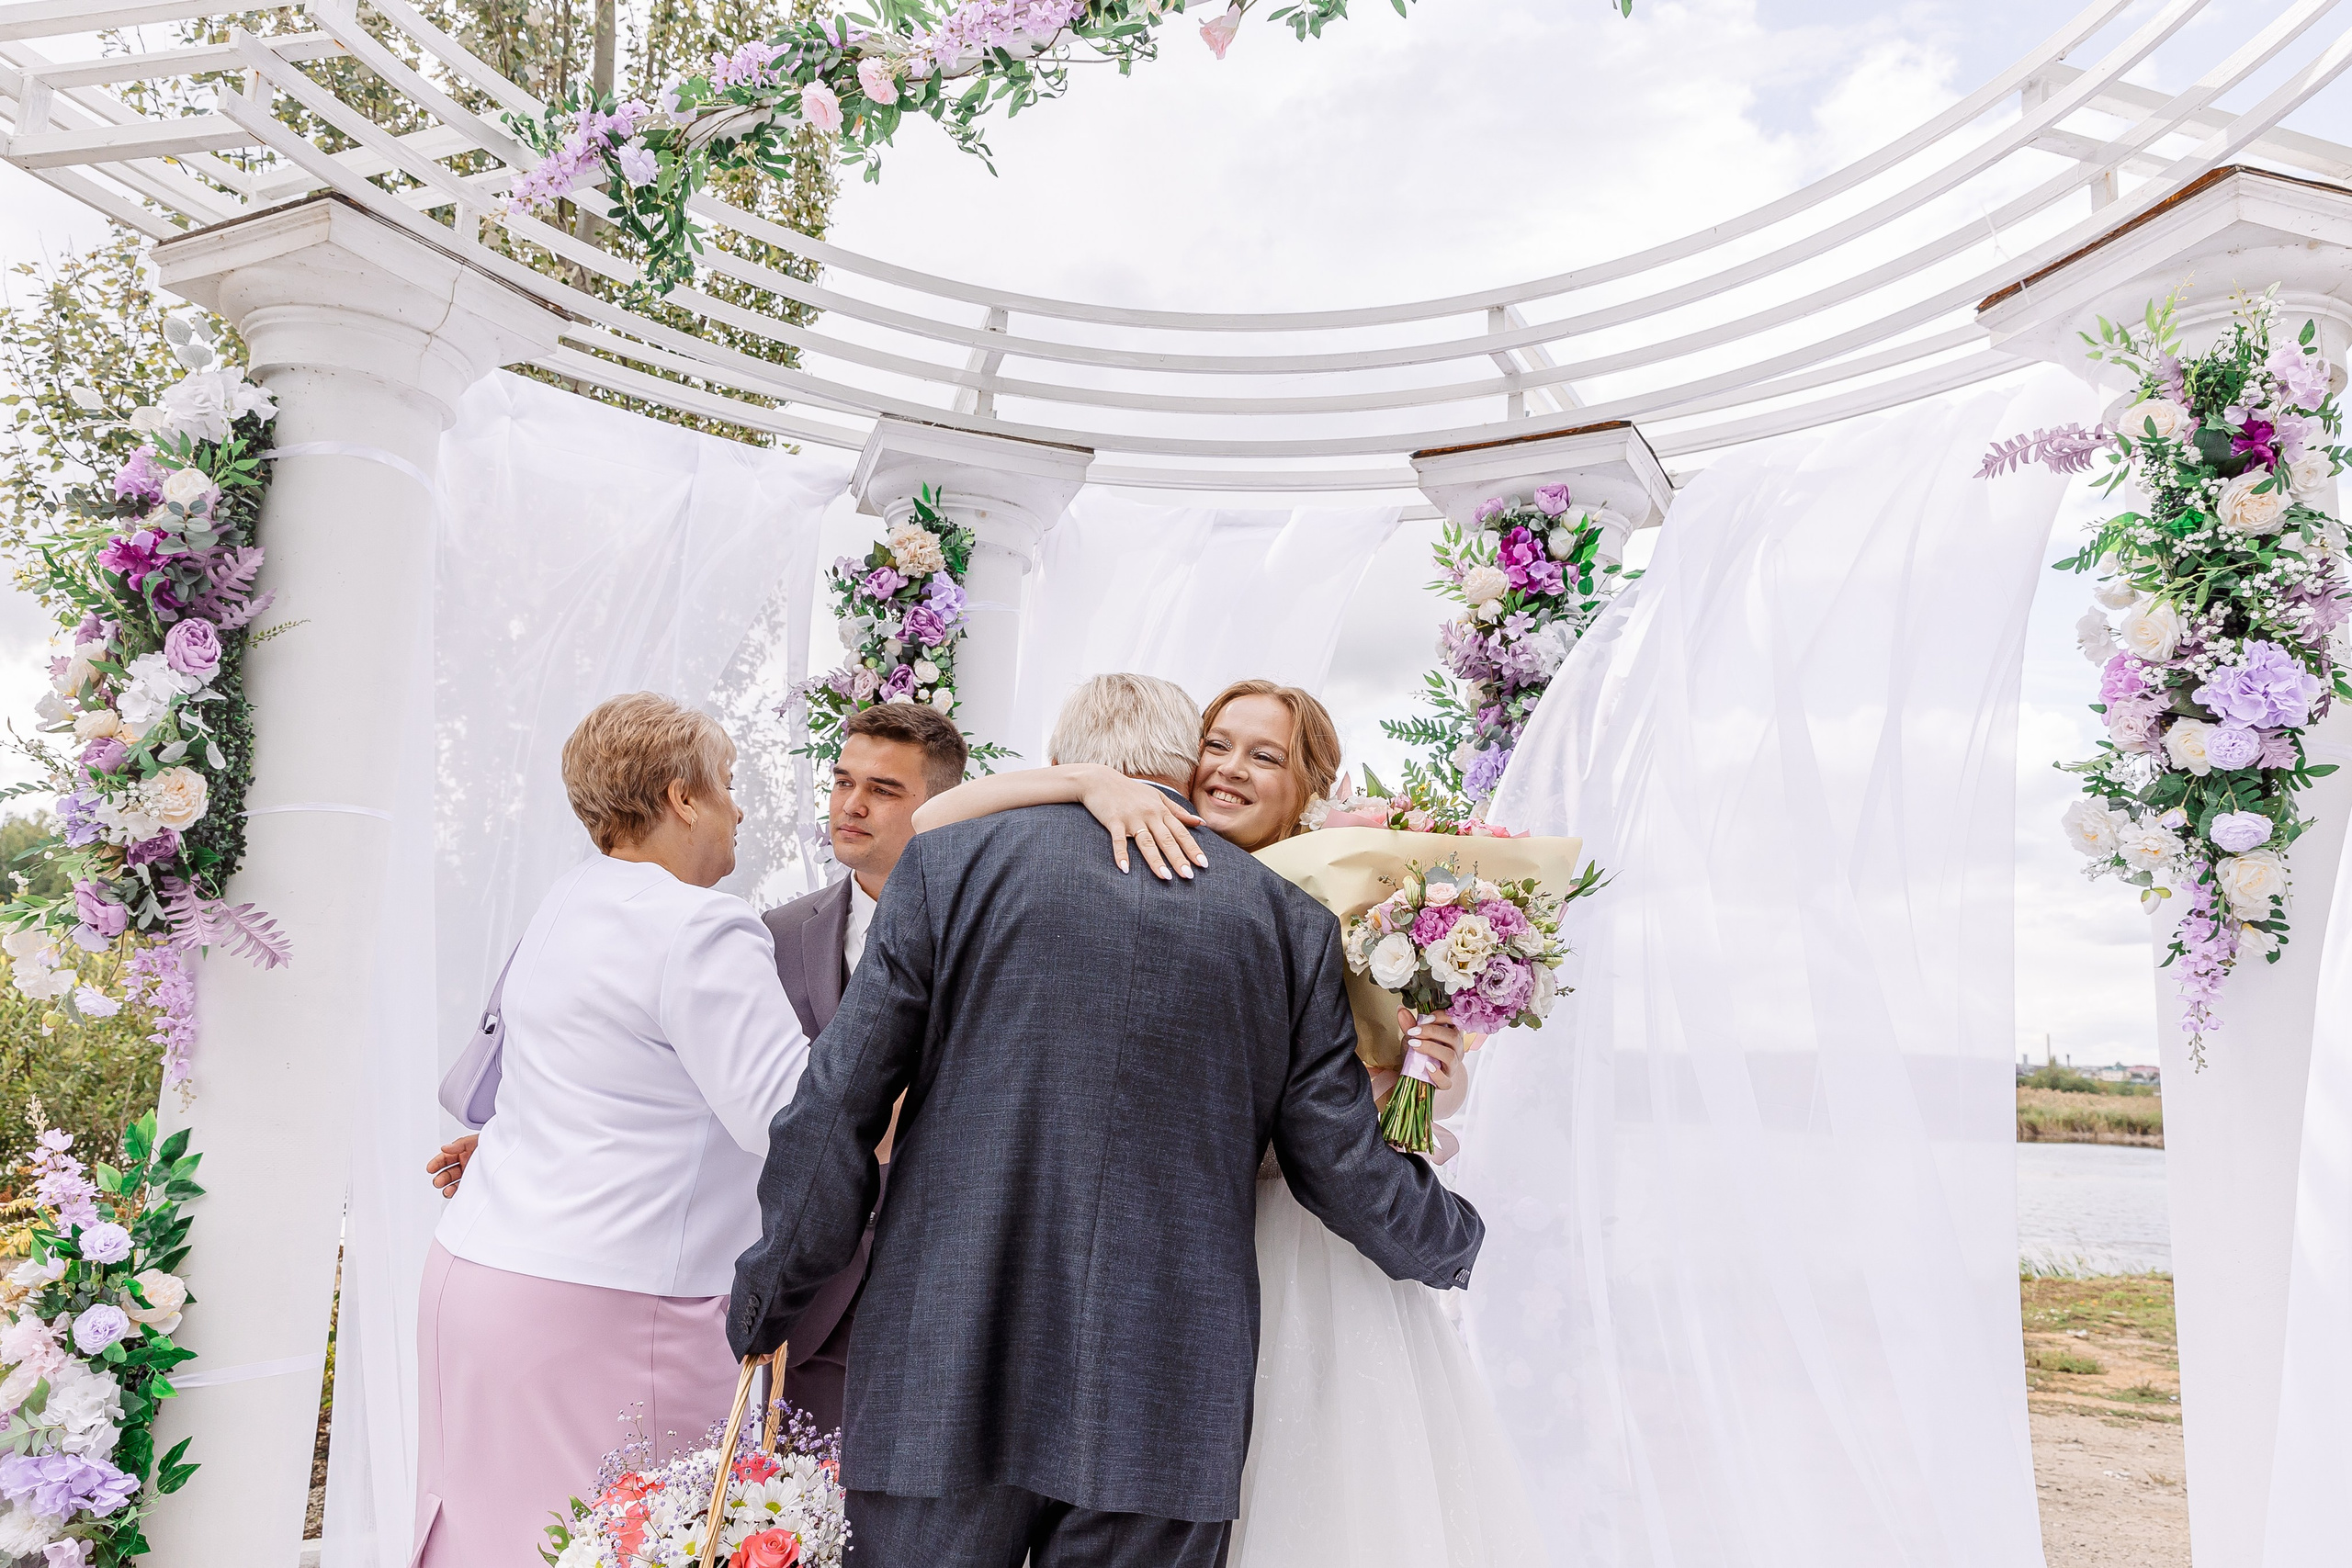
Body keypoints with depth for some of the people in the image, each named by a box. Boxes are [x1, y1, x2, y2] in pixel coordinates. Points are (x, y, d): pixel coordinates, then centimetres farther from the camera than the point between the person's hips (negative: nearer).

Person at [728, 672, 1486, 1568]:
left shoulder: (949, 864, -1)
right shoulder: (1291, 920, 3)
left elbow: (833, 1117, -2)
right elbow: (1343, 1164, 6)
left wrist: (763, 1312, 10)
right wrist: (1453, 1242, 26)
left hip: (945, 1385, -1)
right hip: (1170, 1404, 2)